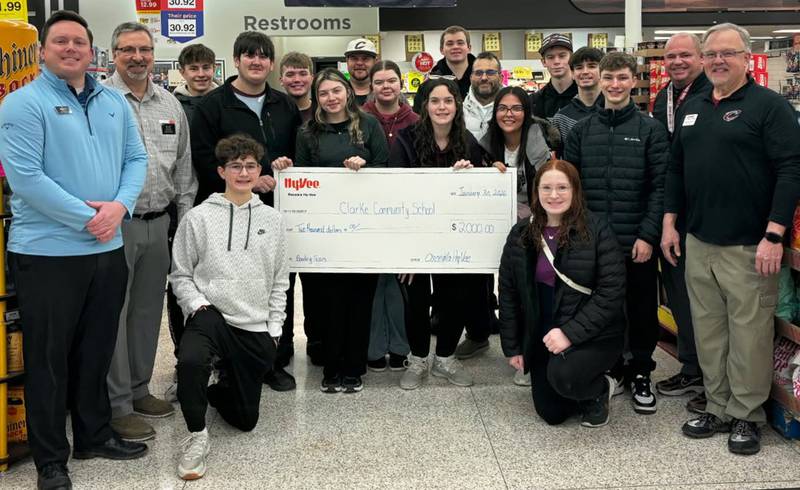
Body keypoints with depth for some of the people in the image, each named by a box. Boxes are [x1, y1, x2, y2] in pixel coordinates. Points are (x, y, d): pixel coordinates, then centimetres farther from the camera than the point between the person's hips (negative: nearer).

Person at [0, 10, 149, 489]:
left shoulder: (115, 101, 10)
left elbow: (136, 159, 9)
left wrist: (119, 206, -10)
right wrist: (85, 217, -18)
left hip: (108, 248, 6)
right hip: (48, 251, -6)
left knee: (97, 349, 17)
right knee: (49, 357, 5)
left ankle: (95, 435, 34)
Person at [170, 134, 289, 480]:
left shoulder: (271, 219, 7)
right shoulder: (198, 218, -1)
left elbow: (279, 282, 11)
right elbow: (180, 274, 4)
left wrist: (274, 329, 5)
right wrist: (197, 304, -14)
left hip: (255, 327, 3)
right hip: (211, 316, -3)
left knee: (245, 419, 8)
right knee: (190, 360, -38)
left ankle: (217, 390, 42)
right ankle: (196, 436, -14)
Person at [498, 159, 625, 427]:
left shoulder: (597, 230, -12)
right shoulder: (521, 234, 1)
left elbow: (612, 291, -16)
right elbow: (508, 292, 6)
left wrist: (571, 332, -24)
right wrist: (511, 347, 4)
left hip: (593, 334, -4)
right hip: (541, 337, 5)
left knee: (563, 375, -32)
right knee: (551, 413, 4)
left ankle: (599, 390, 3)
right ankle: (584, 387, 36)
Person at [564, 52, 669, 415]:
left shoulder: (651, 130, -1)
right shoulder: (581, 131, 7)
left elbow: (660, 187, -5)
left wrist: (648, 235, -12)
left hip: (637, 243, -2)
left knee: (641, 310, 8)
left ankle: (640, 374, 24)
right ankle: (611, 369, 26)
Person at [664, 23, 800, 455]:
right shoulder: (691, 109, 14)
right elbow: (676, 169, 20)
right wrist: (669, 222, 12)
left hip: (749, 246, -6)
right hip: (698, 243, 6)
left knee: (749, 333, 1)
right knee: (708, 331, 11)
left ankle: (746, 416, 14)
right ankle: (717, 408, 23)